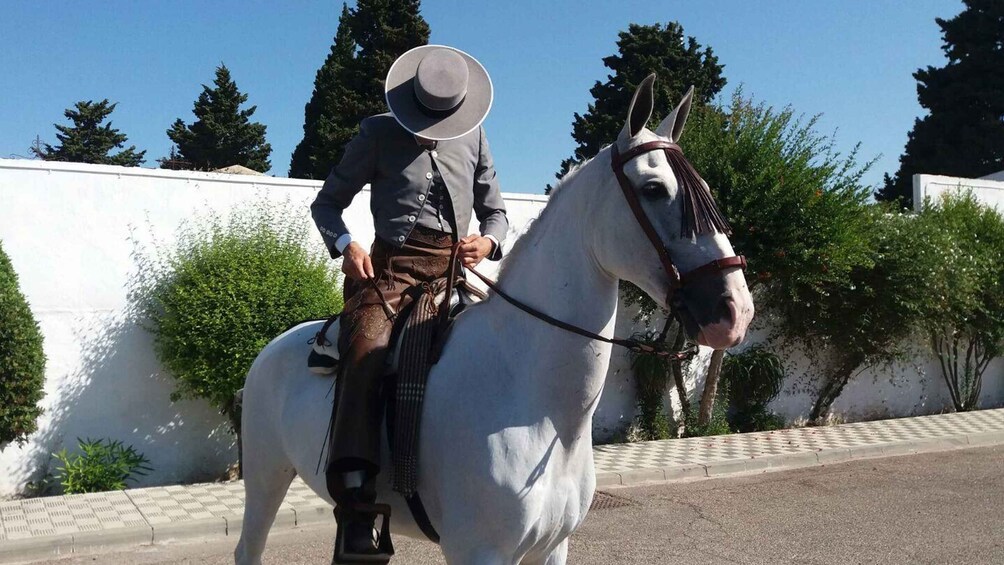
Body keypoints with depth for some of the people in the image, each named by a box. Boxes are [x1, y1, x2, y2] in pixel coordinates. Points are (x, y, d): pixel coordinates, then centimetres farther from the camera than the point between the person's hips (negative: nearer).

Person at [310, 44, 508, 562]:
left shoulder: (472, 136, 15)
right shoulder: (378, 133, 6)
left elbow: (496, 212, 19)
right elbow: (327, 202, 11)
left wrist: (488, 241, -5)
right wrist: (344, 244, -11)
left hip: (457, 269, 4)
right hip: (391, 270, -3)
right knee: (367, 354, -30)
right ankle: (355, 508, -33)